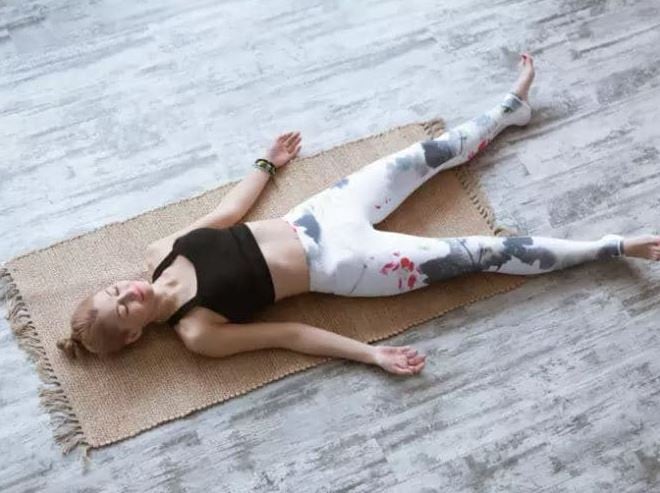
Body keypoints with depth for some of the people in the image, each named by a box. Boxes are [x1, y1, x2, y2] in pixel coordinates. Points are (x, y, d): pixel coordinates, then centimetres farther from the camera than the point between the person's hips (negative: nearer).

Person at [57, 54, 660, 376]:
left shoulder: (162, 251, 0)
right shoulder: (196, 334, -15)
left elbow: (229, 211, 14)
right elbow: (286, 334, -15)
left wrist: (267, 164, 23)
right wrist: (372, 354, -16)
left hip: (312, 219, 6)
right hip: (339, 266, -5)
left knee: (424, 156, 10)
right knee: (477, 255, -5)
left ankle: (512, 108, 37)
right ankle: (610, 246, 7)